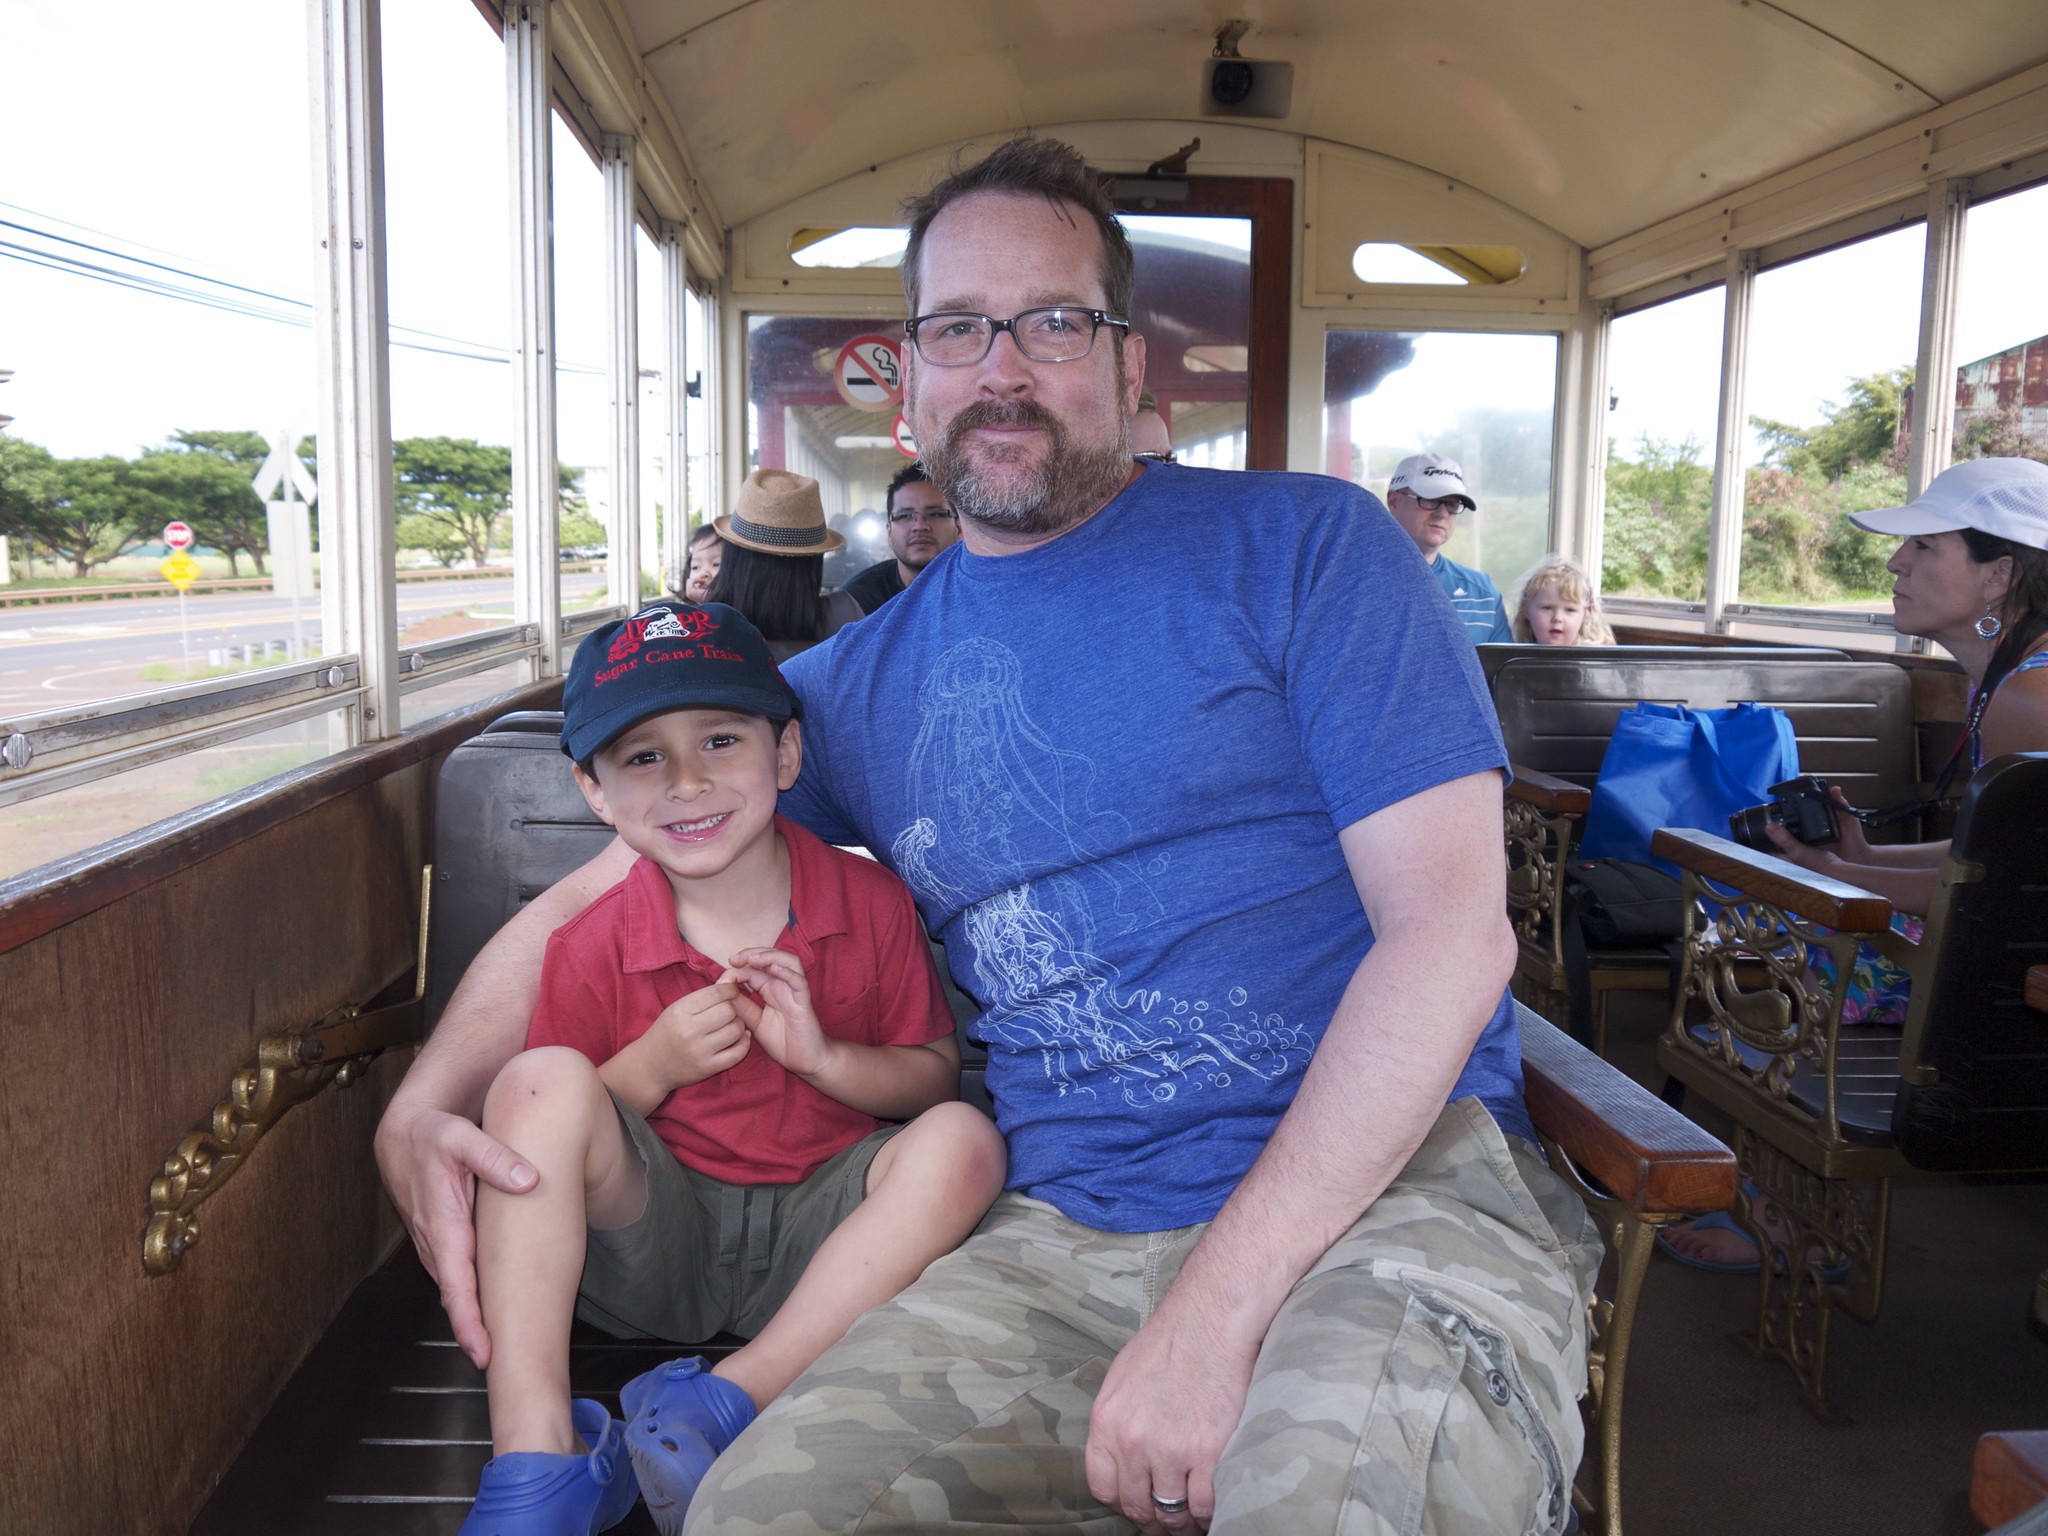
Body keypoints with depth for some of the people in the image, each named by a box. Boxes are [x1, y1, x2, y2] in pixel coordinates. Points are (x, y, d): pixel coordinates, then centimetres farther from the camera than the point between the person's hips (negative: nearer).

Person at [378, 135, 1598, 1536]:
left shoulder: (1306, 545, 0)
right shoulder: (859, 684, 13)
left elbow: (1452, 930, -10)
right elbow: (592, 900, 22)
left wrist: (1218, 1306, -17)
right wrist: (424, 1104, 2)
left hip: (1391, 1175, -2)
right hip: (1067, 1236, 3)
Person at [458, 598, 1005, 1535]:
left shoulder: (870, 905, -5)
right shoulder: (591, 948, -6)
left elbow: (936, 1078, 0)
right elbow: (545, 1135, 0)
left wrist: (823, 1055, -19)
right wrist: (652, 1066, -19)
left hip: (821, 1236, 0)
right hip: (657, 1230, 0)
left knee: (961, 1142, -27)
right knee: (542, 1081, -25)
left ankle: (724, 1405, -28)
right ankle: (537, 1456, -27)